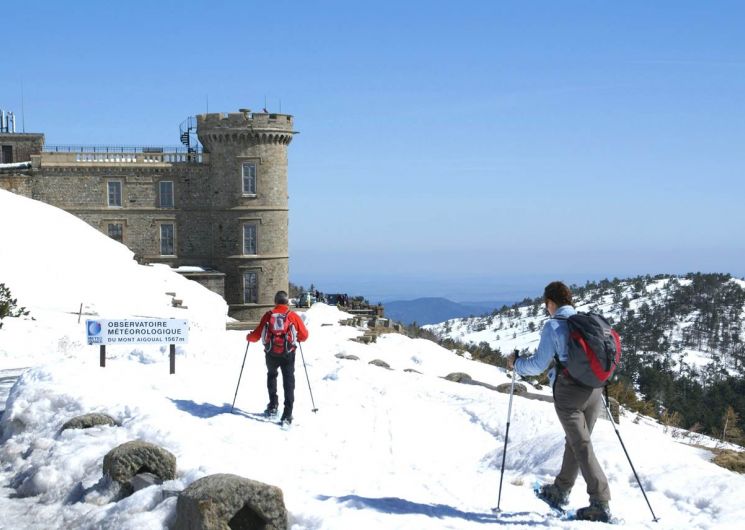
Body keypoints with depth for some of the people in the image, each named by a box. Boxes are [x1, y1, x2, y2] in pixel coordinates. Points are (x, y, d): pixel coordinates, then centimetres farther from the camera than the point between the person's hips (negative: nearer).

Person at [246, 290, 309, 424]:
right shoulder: (293, 316, -1)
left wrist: (249, 337, 22)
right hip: (288, 354, -1)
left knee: (271, 375, 27)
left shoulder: (268, 315, -1)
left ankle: (273, 405, 21)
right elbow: (304, 336, 2)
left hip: (271, 354, 1)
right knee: (288, 381, 2)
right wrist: (297, 337, 25)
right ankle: (287, 414, -7)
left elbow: (257, 334, 0)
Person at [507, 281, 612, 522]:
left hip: (568, 393, -6)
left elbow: (538, 365, -9)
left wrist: (516, 363, 9)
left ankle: (600, 504, -9)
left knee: (582, 447, -4)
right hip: (594, 391, 6)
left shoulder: (553, 326, -9)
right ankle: (560, 491, 33)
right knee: (575, 441, 19)